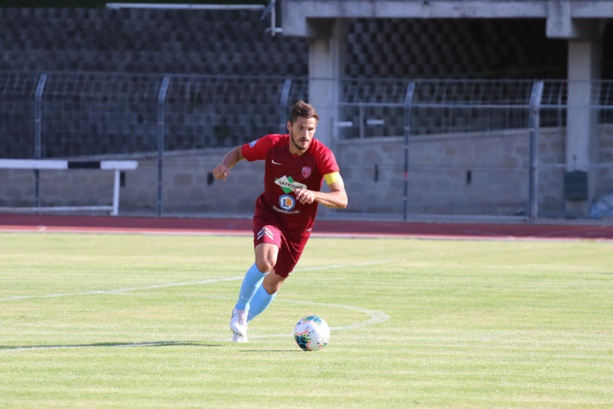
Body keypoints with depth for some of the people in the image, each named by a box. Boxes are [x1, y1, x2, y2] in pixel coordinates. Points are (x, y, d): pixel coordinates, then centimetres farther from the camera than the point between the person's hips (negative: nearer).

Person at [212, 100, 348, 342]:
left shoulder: (321, 155, -22)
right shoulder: (272, 145, -18)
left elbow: (341, 199, -28)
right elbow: (238, 152, 1)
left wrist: (313, 195, -47)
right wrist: (225, 165, -21)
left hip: (298, 226, 1)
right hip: (269, 214, -1)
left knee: (273, 283, 10)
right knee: (266, 261, -31)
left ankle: (242, 322, 37)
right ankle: (240, 308, -5)